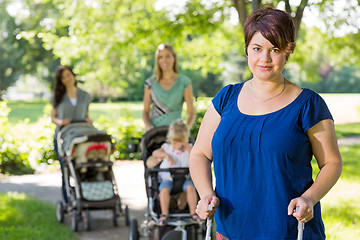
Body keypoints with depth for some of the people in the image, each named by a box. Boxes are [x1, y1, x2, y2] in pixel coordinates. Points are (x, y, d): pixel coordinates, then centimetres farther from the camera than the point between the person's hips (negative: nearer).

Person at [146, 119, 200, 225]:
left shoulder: (188, 149, 13)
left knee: (190, 187, -32)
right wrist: (166, 155, -19)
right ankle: (164, 214, -25)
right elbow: (155, 153, -3)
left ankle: (193, 213, -19)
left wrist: (187, 146, -7)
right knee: (164, 189, -33)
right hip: (168, 178, 0)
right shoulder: (167, 147, 12)